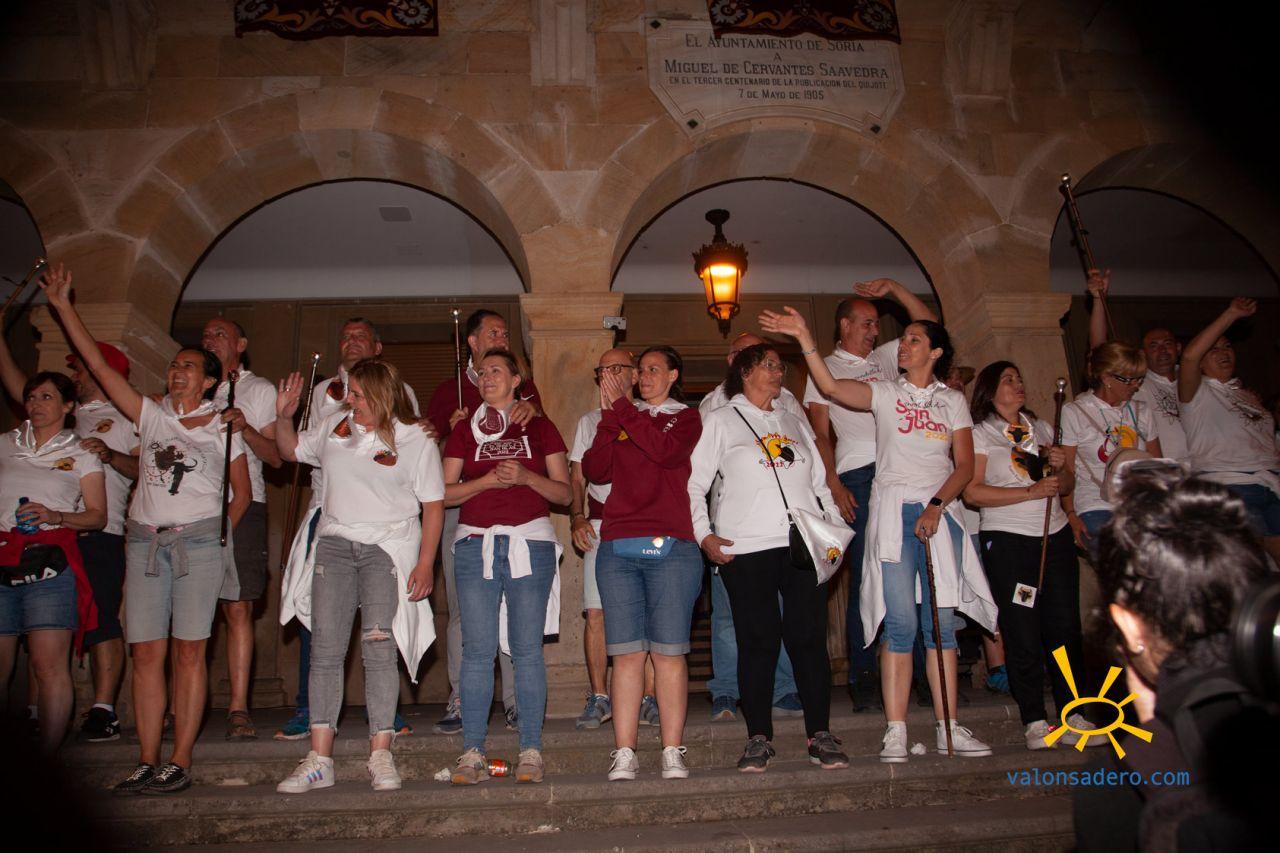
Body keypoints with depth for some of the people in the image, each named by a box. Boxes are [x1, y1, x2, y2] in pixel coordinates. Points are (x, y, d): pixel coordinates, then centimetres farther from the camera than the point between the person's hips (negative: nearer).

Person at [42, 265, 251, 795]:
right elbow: (97, 364, 11)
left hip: (197, 541, -3)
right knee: (146, 653, 0)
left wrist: (216, 535, -1)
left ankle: (180, 763, 1)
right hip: (144, 540, 3)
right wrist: (64, 306, 8)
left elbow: (242, 493, 11)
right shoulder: (152, 416, 14)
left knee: (188, 652, -3)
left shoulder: (222, 427, 8)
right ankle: (147, 764, 5)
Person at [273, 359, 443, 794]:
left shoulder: (414, 440, -1)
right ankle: (319, 760, 3)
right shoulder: (335, 425, 12)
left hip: (388, 546, -4)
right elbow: (291, 450, 28)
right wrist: (284, 416, 9)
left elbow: (433, 505, -2)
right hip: (334, 543, 4)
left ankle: (381, 755, -2)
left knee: (379, 648, -9)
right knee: (325, 649, -1)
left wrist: (426, 562, -10)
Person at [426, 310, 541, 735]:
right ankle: (460, 704, 5)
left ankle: (517, 701, 3)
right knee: (462, 611, 0)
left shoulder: (523, 387, 16)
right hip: (461, 510, 1)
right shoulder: (448, 391, 18)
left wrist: (531, 409, -25)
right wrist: (452, 431, -7)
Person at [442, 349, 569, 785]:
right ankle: (473, 751, 4)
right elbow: (445, 492, 8)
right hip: (475, 544, 1)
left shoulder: (539, 428, 12)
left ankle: (531, 750, 4)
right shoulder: (465, 431, 15)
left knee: (527, 649, -2)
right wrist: (487, 480, -7)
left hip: (530, 543, -1)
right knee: (478, 650, -2)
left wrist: (525, 476, -9)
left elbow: (564, 492, 8)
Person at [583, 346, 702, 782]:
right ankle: (624, 755, 3)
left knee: (669, 651, -2)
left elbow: (664, 450, -10)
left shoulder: (686, 418, 13)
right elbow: (595, 470, 6)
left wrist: (623, 409, -4)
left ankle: (673, 753, 4)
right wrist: (610, 415, 0)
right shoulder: (621, 419, 20)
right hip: (617, 549, 2)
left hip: (670, 548, -2)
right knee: (626, 652, -1)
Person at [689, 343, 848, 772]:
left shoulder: (795, 421, 23)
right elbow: (693, 483, 7)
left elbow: (819, 482, 23)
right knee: (758, 641, -3)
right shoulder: (721, 420, 11)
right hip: (746, 547, -3)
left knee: (810, 637, 0)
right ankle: (759, 739, 7)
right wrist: (704, 535, -4)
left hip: (804, 544, 3)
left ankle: (820, 736, 8)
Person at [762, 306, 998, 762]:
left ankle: (949, 728, 9)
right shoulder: (885, 393, 9)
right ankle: (896, 731, -3)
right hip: (894, 509, -2)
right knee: (900, 622, -7)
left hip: (941, 511, 2)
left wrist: (936, 505, -9)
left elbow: (965, 466, 6)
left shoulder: (953, 400, 14)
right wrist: (804, 336, -15)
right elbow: (830, 387, -9)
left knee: (942, 621, 2)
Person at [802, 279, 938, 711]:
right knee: (864, 578, -5)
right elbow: (820, 434, 3)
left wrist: (893, 287, 13)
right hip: (859, 478, -4)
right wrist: (834, 486, -9)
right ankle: (863, 676, 1)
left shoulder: (885, 358, 23)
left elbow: (930, 326, 22)